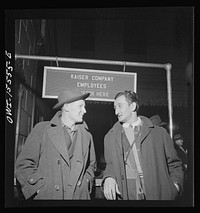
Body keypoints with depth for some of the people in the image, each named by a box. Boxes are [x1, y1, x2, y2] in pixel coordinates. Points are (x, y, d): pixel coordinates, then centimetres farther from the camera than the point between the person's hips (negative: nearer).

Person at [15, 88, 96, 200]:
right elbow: (24, 164, -2)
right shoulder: (41, 129, -2)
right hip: (47, 196, -2)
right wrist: (41, 188, -9)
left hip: (80, 195, 3)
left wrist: (86, 184, 5)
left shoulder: (87, 136, 7)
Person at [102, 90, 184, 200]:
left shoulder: (159, 133, 6)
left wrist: (175, 186, -4)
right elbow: (110, 165, 11)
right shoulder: (110, 137, 11)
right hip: (125, 195, 2)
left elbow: (174, 165, 10)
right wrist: (109, 178, -9)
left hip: (157, 194, -1)